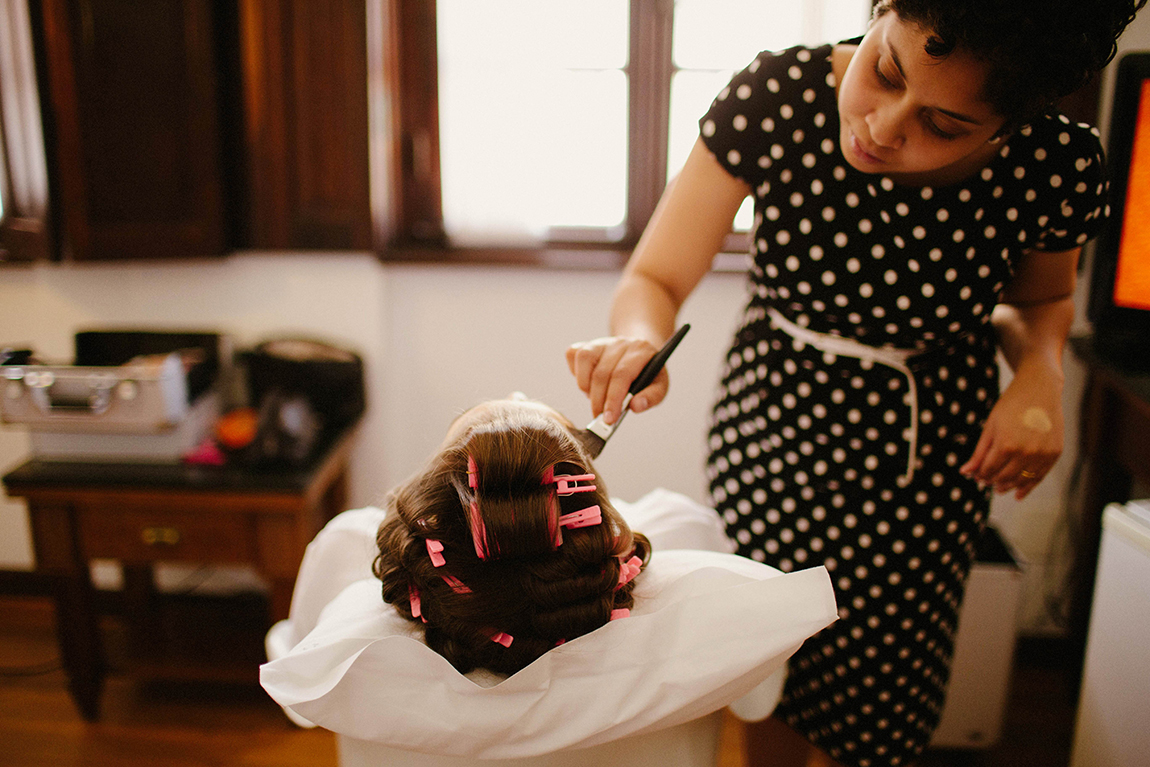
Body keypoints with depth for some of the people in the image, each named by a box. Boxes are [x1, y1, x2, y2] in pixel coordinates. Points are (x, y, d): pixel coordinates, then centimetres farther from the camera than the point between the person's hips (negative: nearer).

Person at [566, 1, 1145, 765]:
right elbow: (655, 279, -18)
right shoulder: (779, 95, -22)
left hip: (928, 449, 1)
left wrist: (1042, 372, -15)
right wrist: (639, 340, -40)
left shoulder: (1057, 164, -17)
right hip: (776, 423, 0)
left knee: (881, 665, 13)